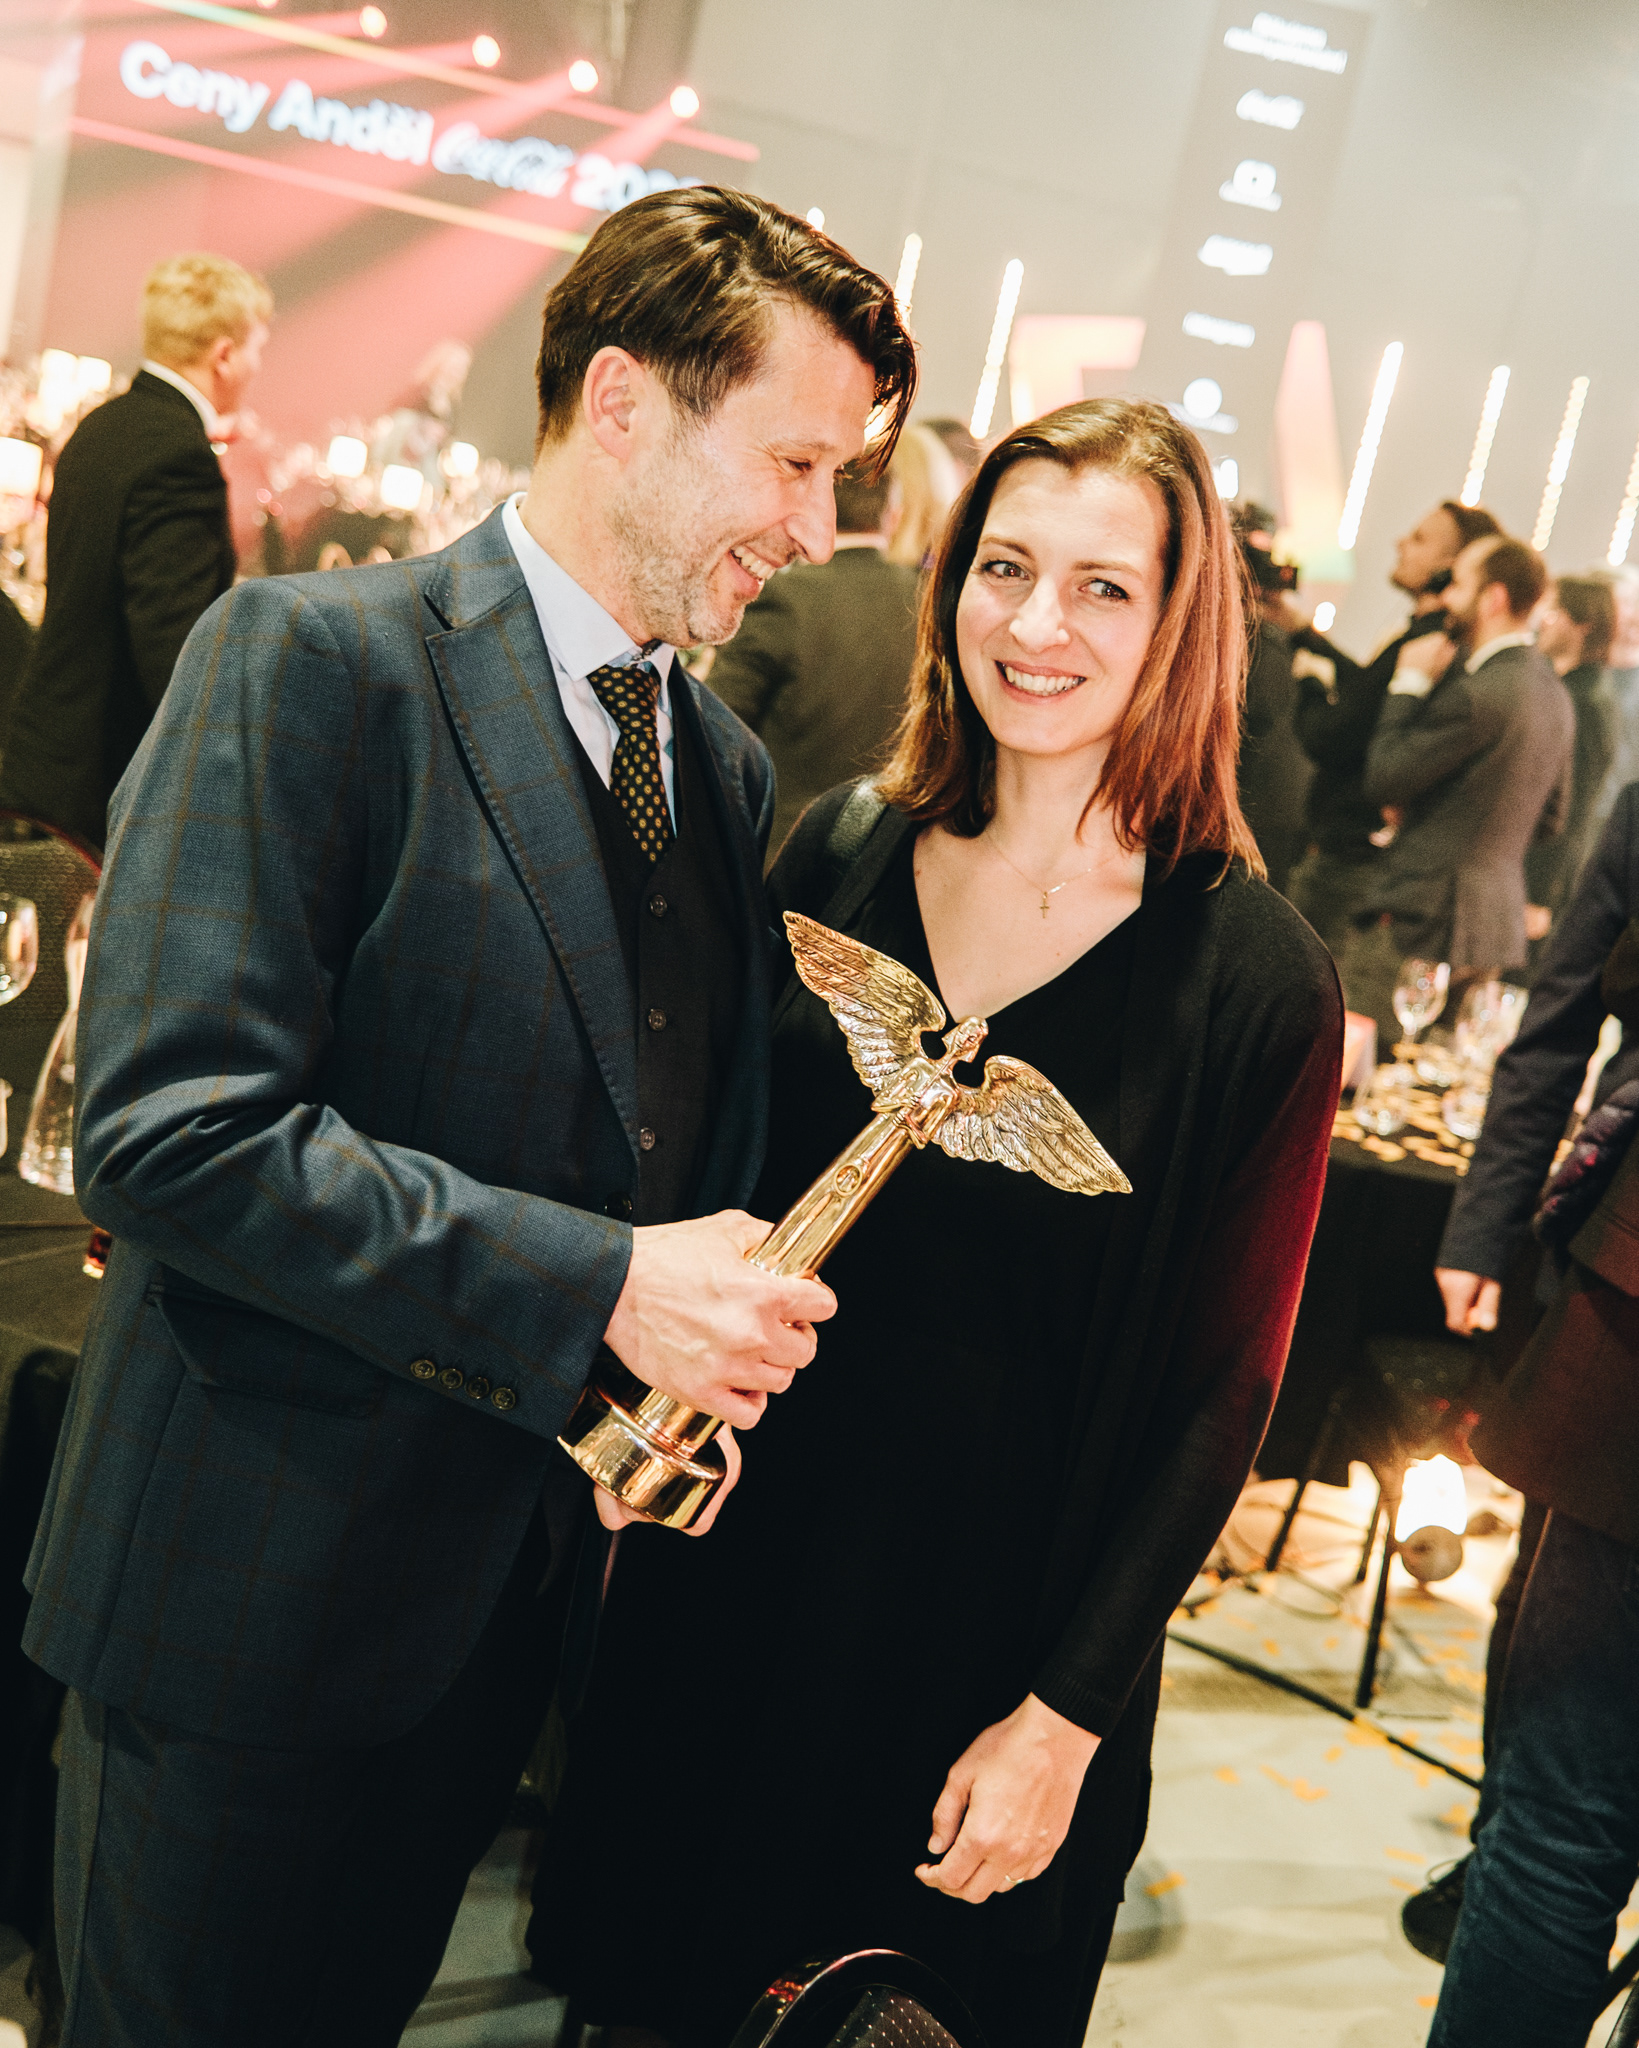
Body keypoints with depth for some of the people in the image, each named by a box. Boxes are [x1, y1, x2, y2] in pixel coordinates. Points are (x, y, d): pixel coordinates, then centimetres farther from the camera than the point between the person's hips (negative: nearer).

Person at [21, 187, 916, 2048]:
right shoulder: (314, 664, -16)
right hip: (252, 1598, -6)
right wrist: (592, 1285, -24)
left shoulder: (727, 764, 7)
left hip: (514, 1594, 6)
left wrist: (708, 1330, -3)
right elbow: (170, 1131, -25)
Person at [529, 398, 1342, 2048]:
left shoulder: (1255, 983, -15)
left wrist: (1064, 1716, -11)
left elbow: (1220, 1387, -11)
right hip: (731, 1556, 4)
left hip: (987, 1614, -3)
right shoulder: (846, 851, -3)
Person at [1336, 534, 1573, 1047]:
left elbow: (1384, 778, -14)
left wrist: (1409, 683, -5)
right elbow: (1550, 816, 21)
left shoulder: (1478, 693, -20)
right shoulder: (1554, 694, 11)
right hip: (1499, 921, 10)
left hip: (1417, 921, -10)